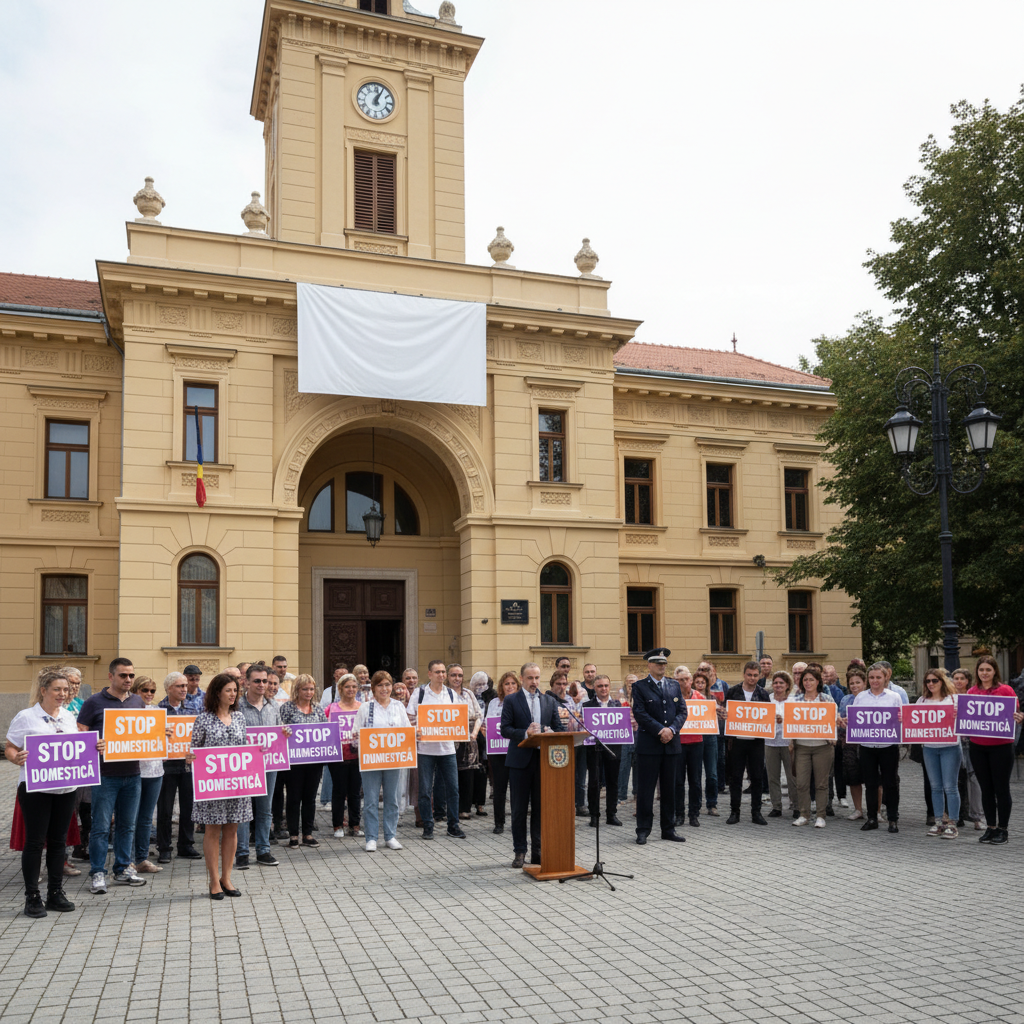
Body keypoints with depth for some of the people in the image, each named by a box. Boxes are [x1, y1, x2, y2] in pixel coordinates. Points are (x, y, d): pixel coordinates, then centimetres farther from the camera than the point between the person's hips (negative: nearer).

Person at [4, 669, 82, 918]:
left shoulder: (69, 717, 11)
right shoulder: (25, 717, -5)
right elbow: (9, 749, -4)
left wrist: (94, 749, 0)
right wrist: (17, 758, -25)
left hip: (66, 787, 5)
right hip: (34, 788, -5)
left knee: (58, 841, 9)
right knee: (35, 841, -1)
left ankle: (55, 894, 19)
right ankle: (32, 897, 9)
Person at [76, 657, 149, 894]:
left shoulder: (138, 701, 11)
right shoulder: (95, 702, -3)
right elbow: (80, 734, -5)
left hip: (132, 772, 5)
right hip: (105, 773, -5)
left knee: (127, 825, 12)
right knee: (101, 826, -1)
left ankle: (123, 869, 23)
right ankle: (98, 874, 8)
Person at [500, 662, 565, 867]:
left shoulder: (549, 701, 11)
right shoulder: (511, 700, 1)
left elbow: (560, 728, 9)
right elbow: (505, 729, -7)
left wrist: (548, 733, -13)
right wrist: (525, 733, -21)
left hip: (543, 758, 3)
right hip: (520, 760, -3)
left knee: (540, 808, 7)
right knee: (519, 809, 4)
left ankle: (538, 851, 15)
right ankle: (519, 851, 12)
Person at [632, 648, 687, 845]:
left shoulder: (674, 686, 13)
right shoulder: (640, 686, -1)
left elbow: (682, 711, 8)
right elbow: (640, 713, -10)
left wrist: (672, 729, -9)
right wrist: (660, 730, -16)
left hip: (671, 744, 5)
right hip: (648, 745, -4)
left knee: (669, 788, 10)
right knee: (645, 789, 0)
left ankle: (668, 830, 19)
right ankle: (643, 831, 7)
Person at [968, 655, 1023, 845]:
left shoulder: (1005, 690, -5)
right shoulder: (972, 692, 7)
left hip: (1001, 746, -4)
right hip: (978, 746, 4)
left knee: (1001, 788, 2)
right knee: (986, 788, 11)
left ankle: (1003, 829, 13)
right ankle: (990, 827, 21)